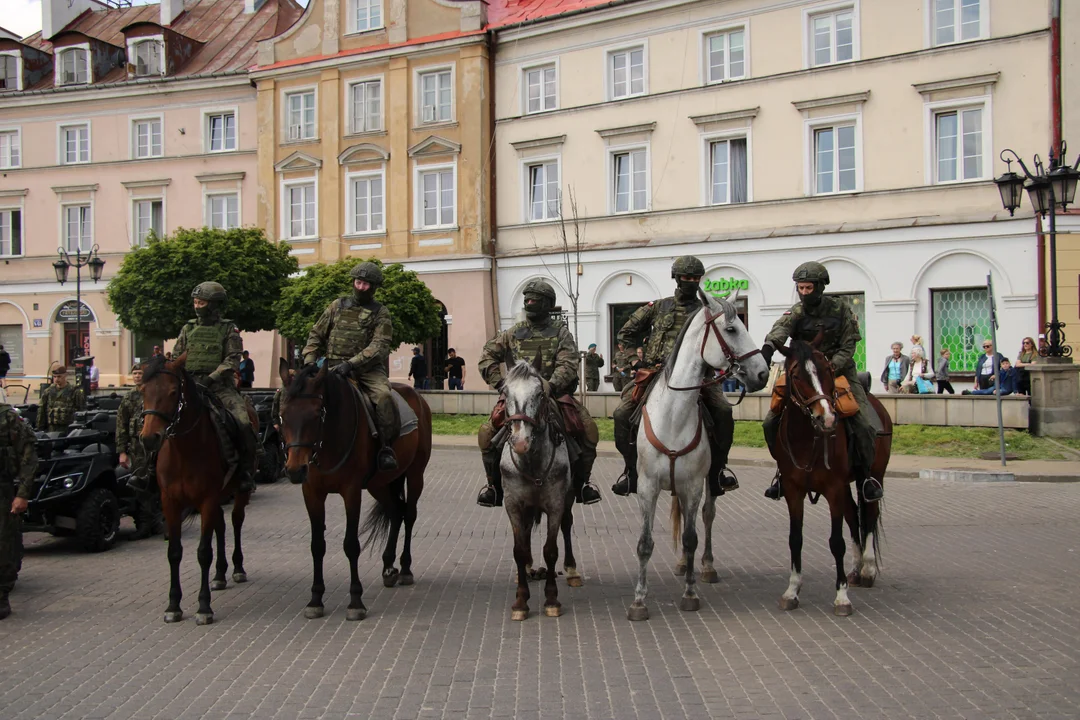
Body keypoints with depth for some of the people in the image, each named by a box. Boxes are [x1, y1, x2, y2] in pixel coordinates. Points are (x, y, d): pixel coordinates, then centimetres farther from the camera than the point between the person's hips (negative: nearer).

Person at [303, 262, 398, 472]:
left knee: (383, 396, -31)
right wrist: (309, 361, -1)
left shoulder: (381, 313, 4)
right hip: (334, 367, 3)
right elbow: (316, 335, 17)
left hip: (367, 369, -3)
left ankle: (386, 449, -23)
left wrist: (351, 363, -23)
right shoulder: (337, 306, 14)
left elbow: (379, 346, -10)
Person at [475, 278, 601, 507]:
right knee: (487, 433, -18)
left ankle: (582, 481, 0)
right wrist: (500, 383, -7)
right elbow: (487, 356, 8)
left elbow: (567, 364, -9)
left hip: (555, 393, -1)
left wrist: (550, 387, -27)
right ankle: (494, 484, 3)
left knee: (588, 428, -22)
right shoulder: (513, 334, 10)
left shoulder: (560, 332, 4)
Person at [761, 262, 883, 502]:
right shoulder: (797, 312, -5)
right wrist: (769, 346, -51)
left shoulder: (840, 308, -6)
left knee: (863, 424, -18)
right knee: (771, 423, -8)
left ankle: (865, 474, 6)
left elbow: (848, 347, -8)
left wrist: (831, 367, -25)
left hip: (839, 371, -2)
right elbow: (781, 328, -28)